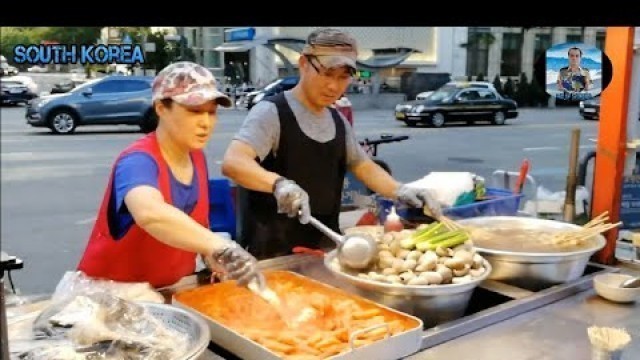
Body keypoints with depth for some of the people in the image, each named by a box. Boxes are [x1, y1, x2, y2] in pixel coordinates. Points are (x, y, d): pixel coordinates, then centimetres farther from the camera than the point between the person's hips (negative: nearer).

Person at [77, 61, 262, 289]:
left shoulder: (197, 156, 1)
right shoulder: (137, 161, -20)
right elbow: (150, 214, -41)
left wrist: (212, 255, -3)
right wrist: (221, 247, -50)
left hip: (173, 288, 5)